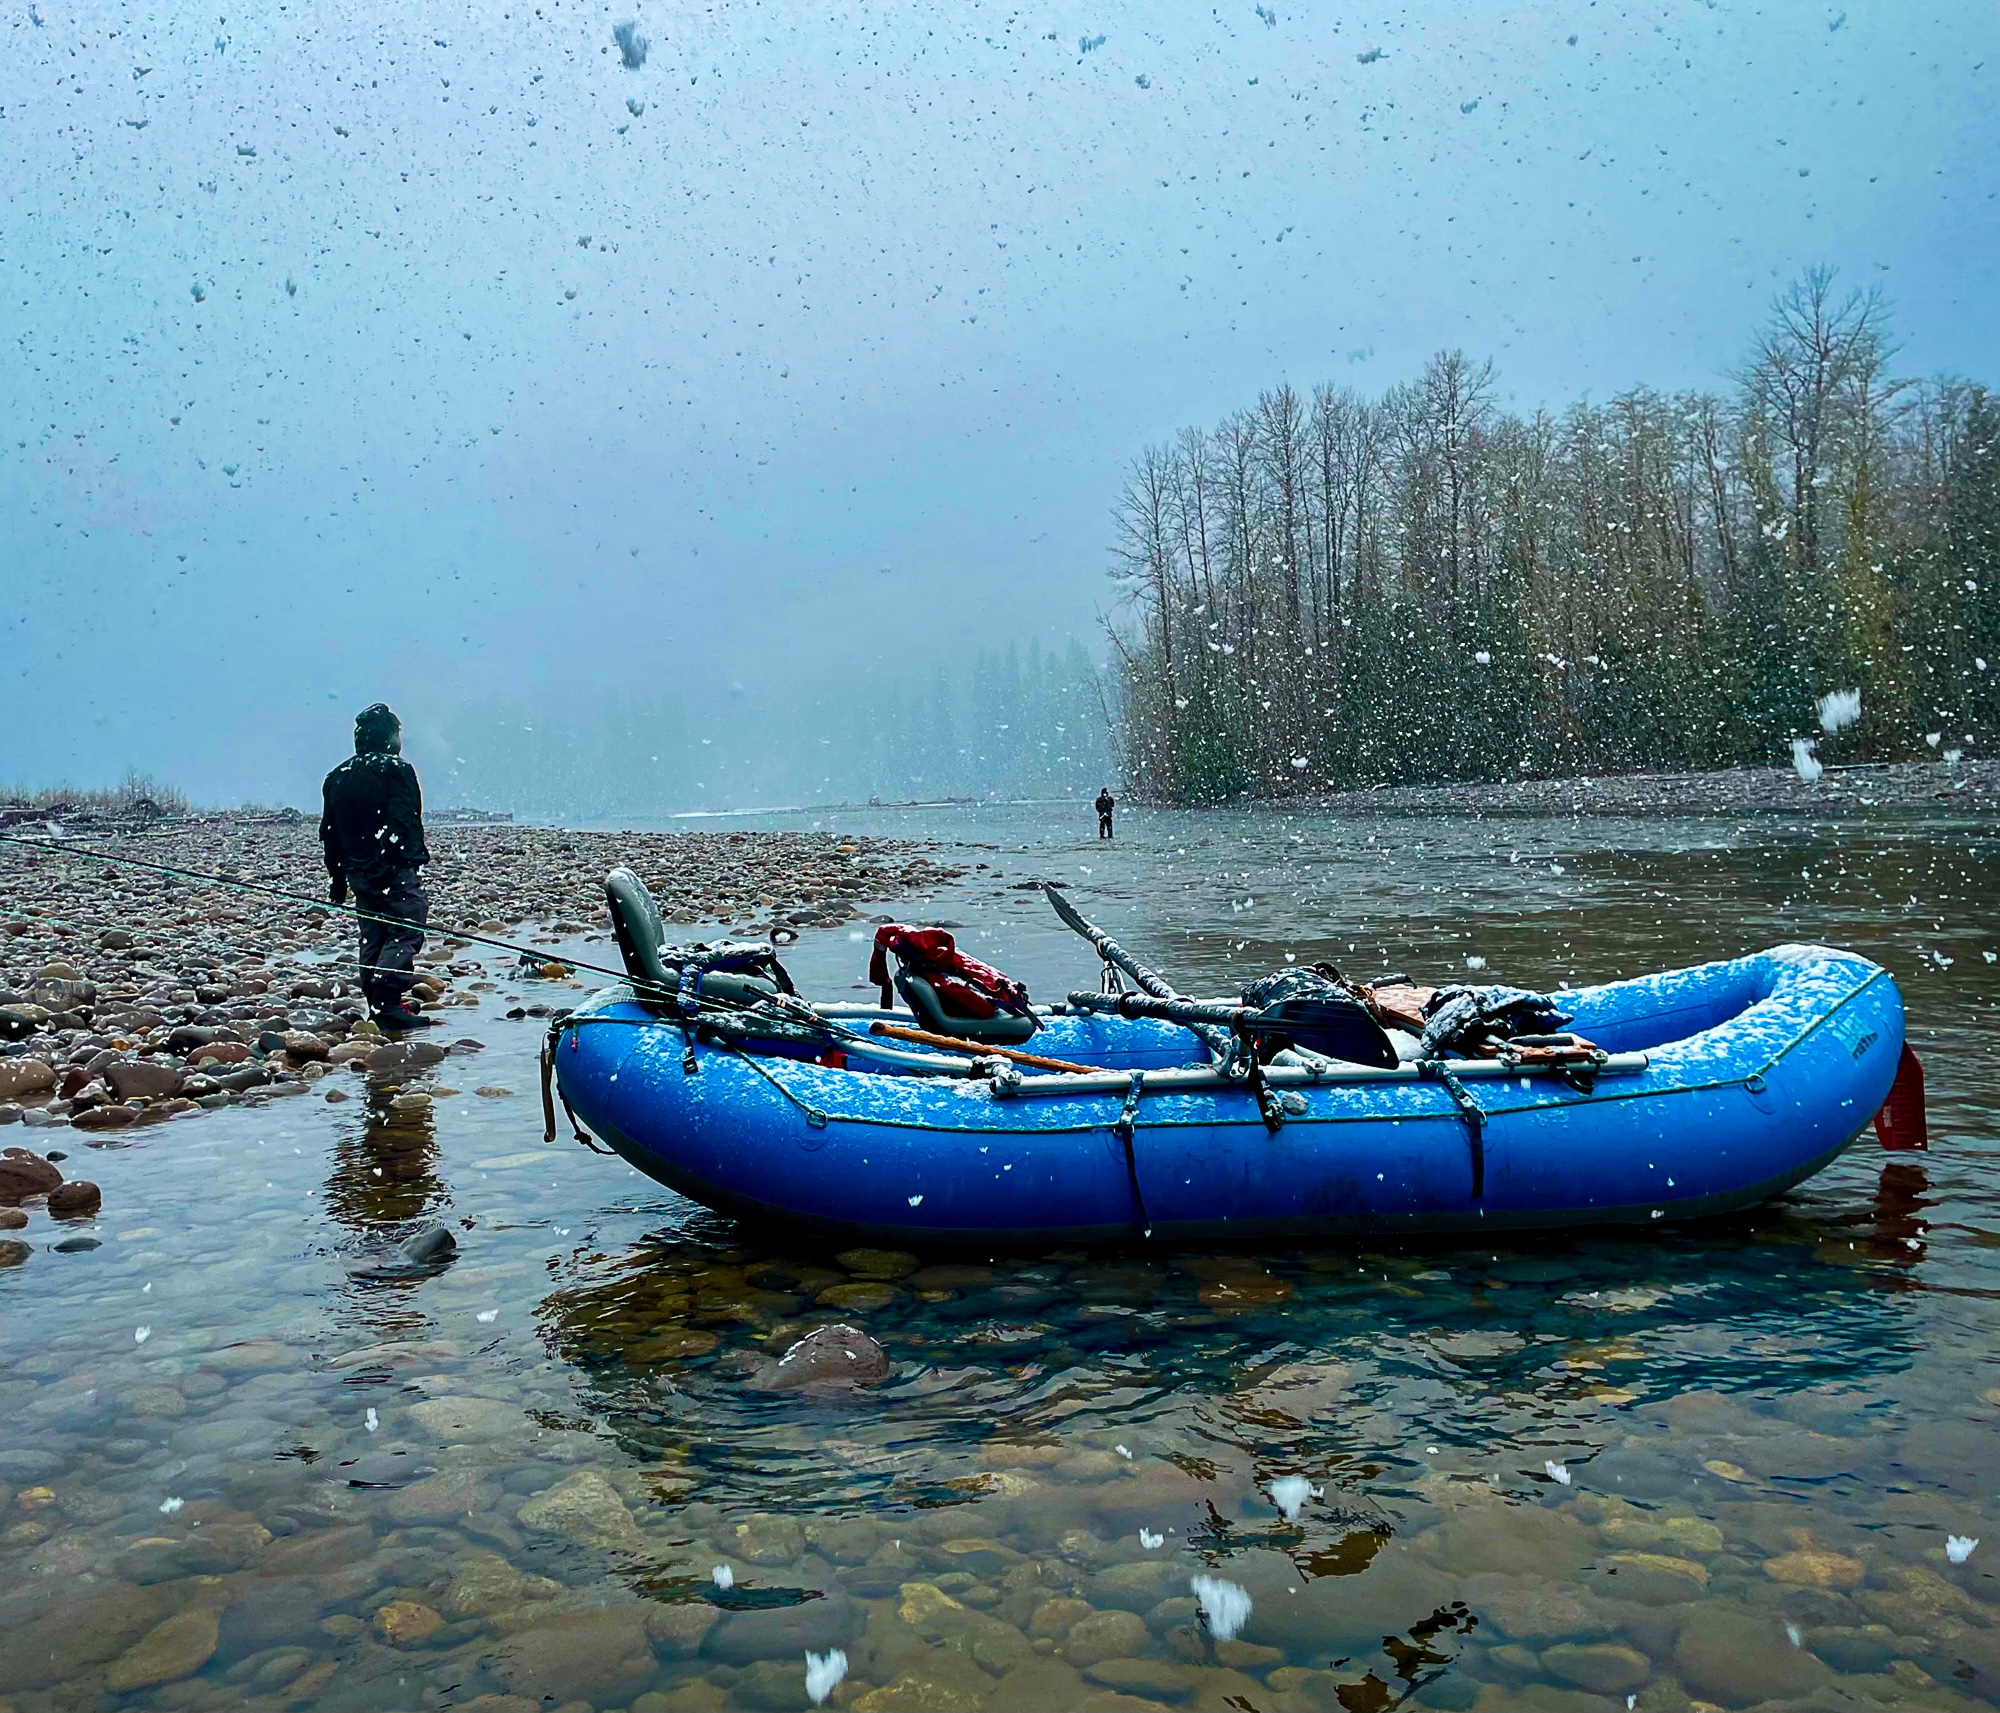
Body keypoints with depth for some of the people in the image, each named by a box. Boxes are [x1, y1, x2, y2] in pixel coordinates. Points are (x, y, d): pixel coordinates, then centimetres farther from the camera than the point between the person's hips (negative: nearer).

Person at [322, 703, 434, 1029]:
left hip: (358, 871, 8)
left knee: (372, 936, 14)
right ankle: (387, 1003, -19)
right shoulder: (396, 769, -7)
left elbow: (330, 834, 17)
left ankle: (378, 1005, 19)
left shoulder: (337, 776, 16)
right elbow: (405, 822, -18)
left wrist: (336, 879, 20)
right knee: (405, 933, -8)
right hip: (395, 869, -8)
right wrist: (416, 858, -21)